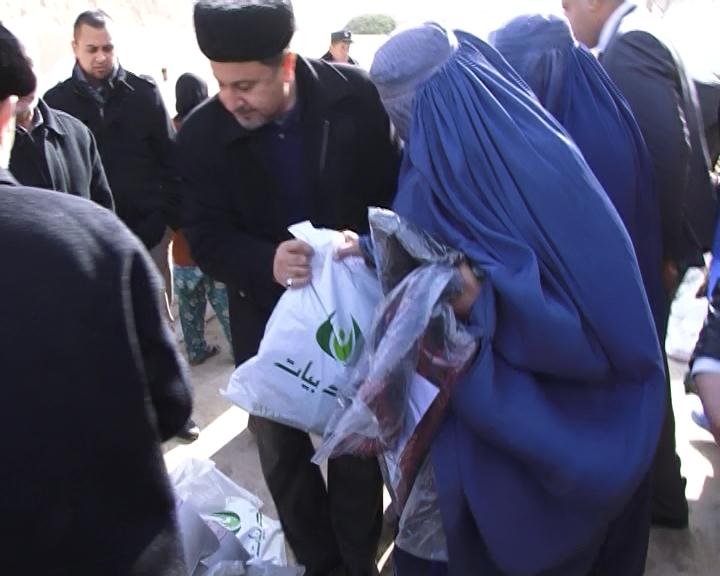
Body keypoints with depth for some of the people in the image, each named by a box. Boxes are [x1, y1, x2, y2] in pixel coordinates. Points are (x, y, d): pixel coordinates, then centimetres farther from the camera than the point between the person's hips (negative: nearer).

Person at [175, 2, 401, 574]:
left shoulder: (355, 96, -14)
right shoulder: (201, 135, -14)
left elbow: (397, 186, -5)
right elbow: (207, 238, -13)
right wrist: (267, 264, -33)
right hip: (268, 316, 1)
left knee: (357, 446, 14)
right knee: (283, 452, 16)